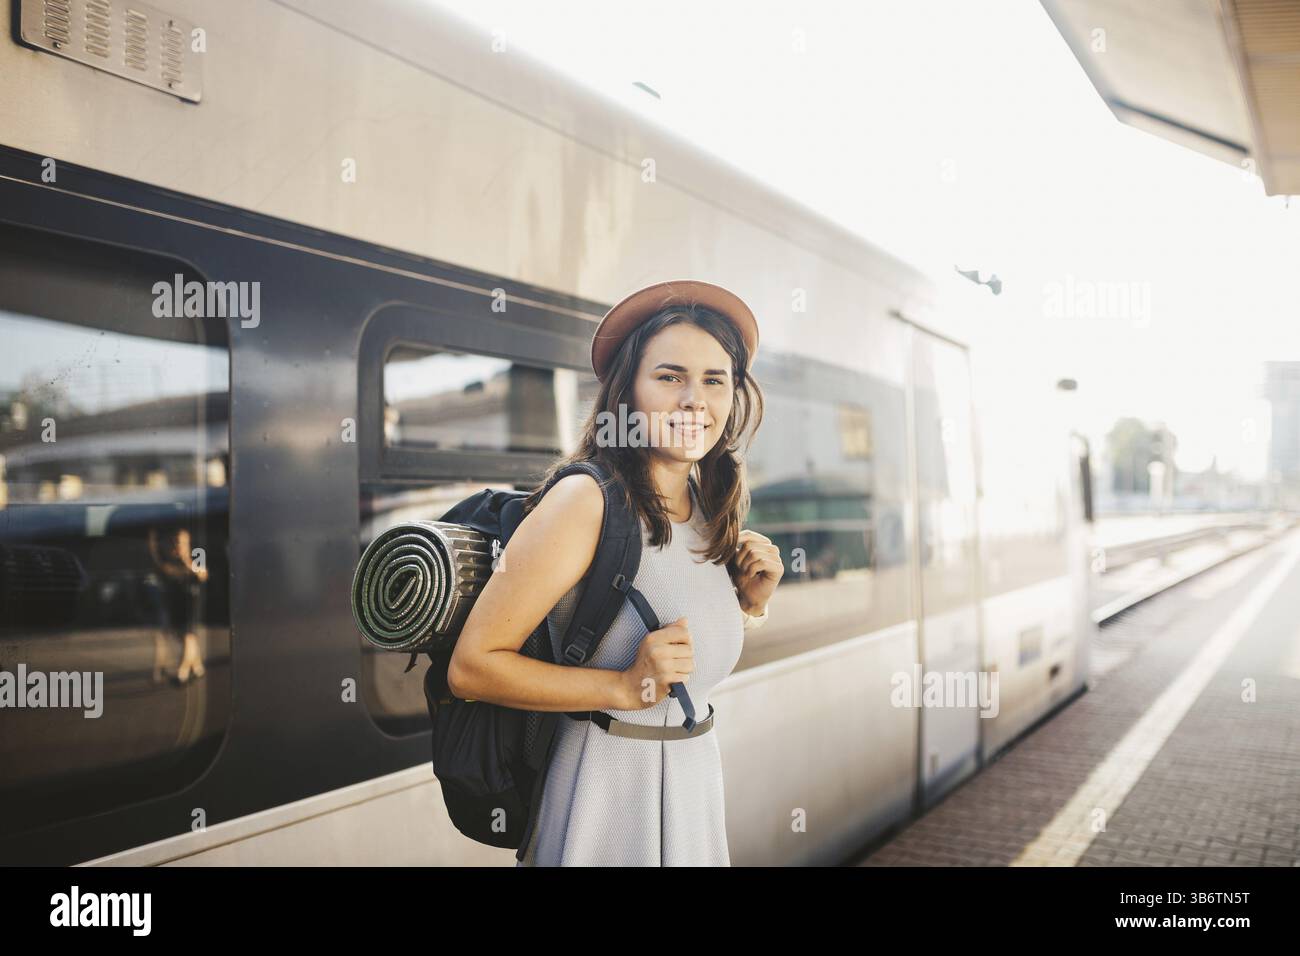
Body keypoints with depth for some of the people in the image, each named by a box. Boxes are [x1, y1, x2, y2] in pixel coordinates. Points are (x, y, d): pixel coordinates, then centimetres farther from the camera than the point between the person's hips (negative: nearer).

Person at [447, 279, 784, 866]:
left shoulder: (711, 512, 2)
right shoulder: (585, 500, -20)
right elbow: (471, 667, -21)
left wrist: (750, 603, -3)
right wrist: (626, 688, -24)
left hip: (696, 777, 7)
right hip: (608, 787, -7)